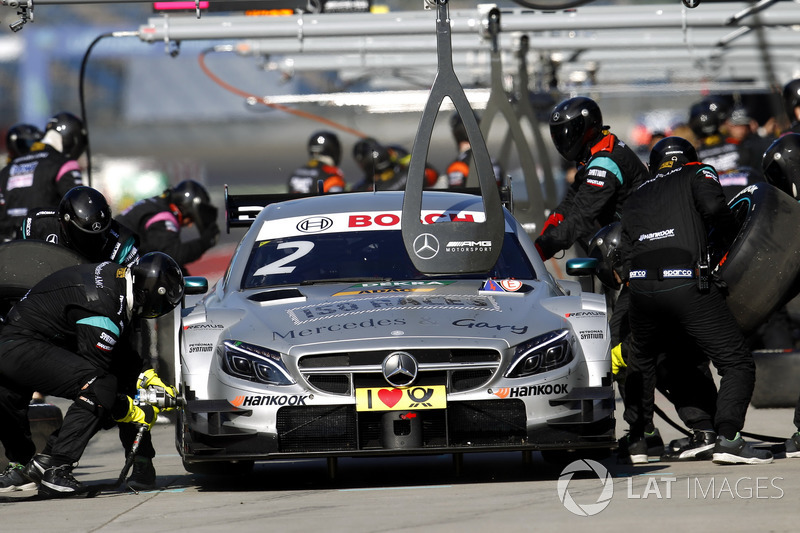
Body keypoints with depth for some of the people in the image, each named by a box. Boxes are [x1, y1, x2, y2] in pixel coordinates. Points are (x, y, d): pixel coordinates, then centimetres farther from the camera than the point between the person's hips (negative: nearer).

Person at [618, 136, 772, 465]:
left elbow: (624, 252, 20)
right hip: (688, 286, -5)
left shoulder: (636, 197, 28)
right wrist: (732, 228, 13)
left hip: (641, 290, 5)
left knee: (641, 364, 30)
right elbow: (713, 208, -5)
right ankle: (727, 440, -16)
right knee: (737, 363, 0)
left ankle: (635, 441, 31)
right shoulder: (698, 174, 15)